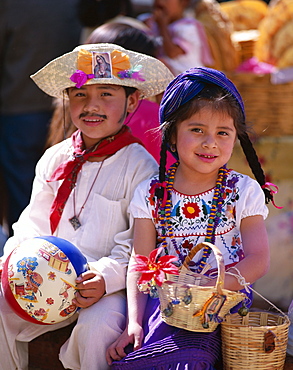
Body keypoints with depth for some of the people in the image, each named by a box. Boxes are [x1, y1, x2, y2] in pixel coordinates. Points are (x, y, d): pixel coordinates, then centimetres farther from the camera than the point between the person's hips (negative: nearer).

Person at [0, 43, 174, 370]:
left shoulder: (140, 166, -5)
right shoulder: (54, 159, 13)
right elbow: (34, 224, 17)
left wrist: (107, 276, -25)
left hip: (108, 286, -5)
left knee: (97, 327, -33)